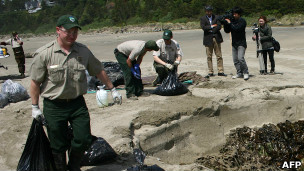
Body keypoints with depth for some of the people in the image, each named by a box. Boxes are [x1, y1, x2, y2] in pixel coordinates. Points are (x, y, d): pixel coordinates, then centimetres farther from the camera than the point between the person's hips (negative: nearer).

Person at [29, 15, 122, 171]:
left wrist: (112, 89, 17)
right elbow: (35, 82, -4)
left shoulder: (83, 51, 1)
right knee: (58, 146, 7)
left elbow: (99, 71, 13)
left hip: (77, 103, 3)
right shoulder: (44, 53, -9)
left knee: (83, 140, 5)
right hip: (54, 106, -3)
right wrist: (35, 107, -2)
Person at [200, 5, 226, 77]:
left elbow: (219, 26, -3)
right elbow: (203, 27, -9)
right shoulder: (203, 18, 7)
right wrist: (212, 26, -6)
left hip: (216, 38, 1)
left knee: (219, 56, 0)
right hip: (208, 39, -1)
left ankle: (220, 71, 4)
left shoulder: (216, 17, 10)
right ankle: (210, 72, 6)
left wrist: (211, 30, -10)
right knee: (209, 57, 0)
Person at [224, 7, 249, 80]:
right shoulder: (232, 20, 11)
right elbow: (227, 31, 10)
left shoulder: (242, 21, -8)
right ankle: (239, 73, 14)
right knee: (235, 60, 6)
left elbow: (236, 28, -23)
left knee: (240, 58, -18)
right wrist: (225, 23, -4)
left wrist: (229, 23, -15)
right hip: (234, 43, 7)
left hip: (241, 43, -7)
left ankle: (246, 73, -7)